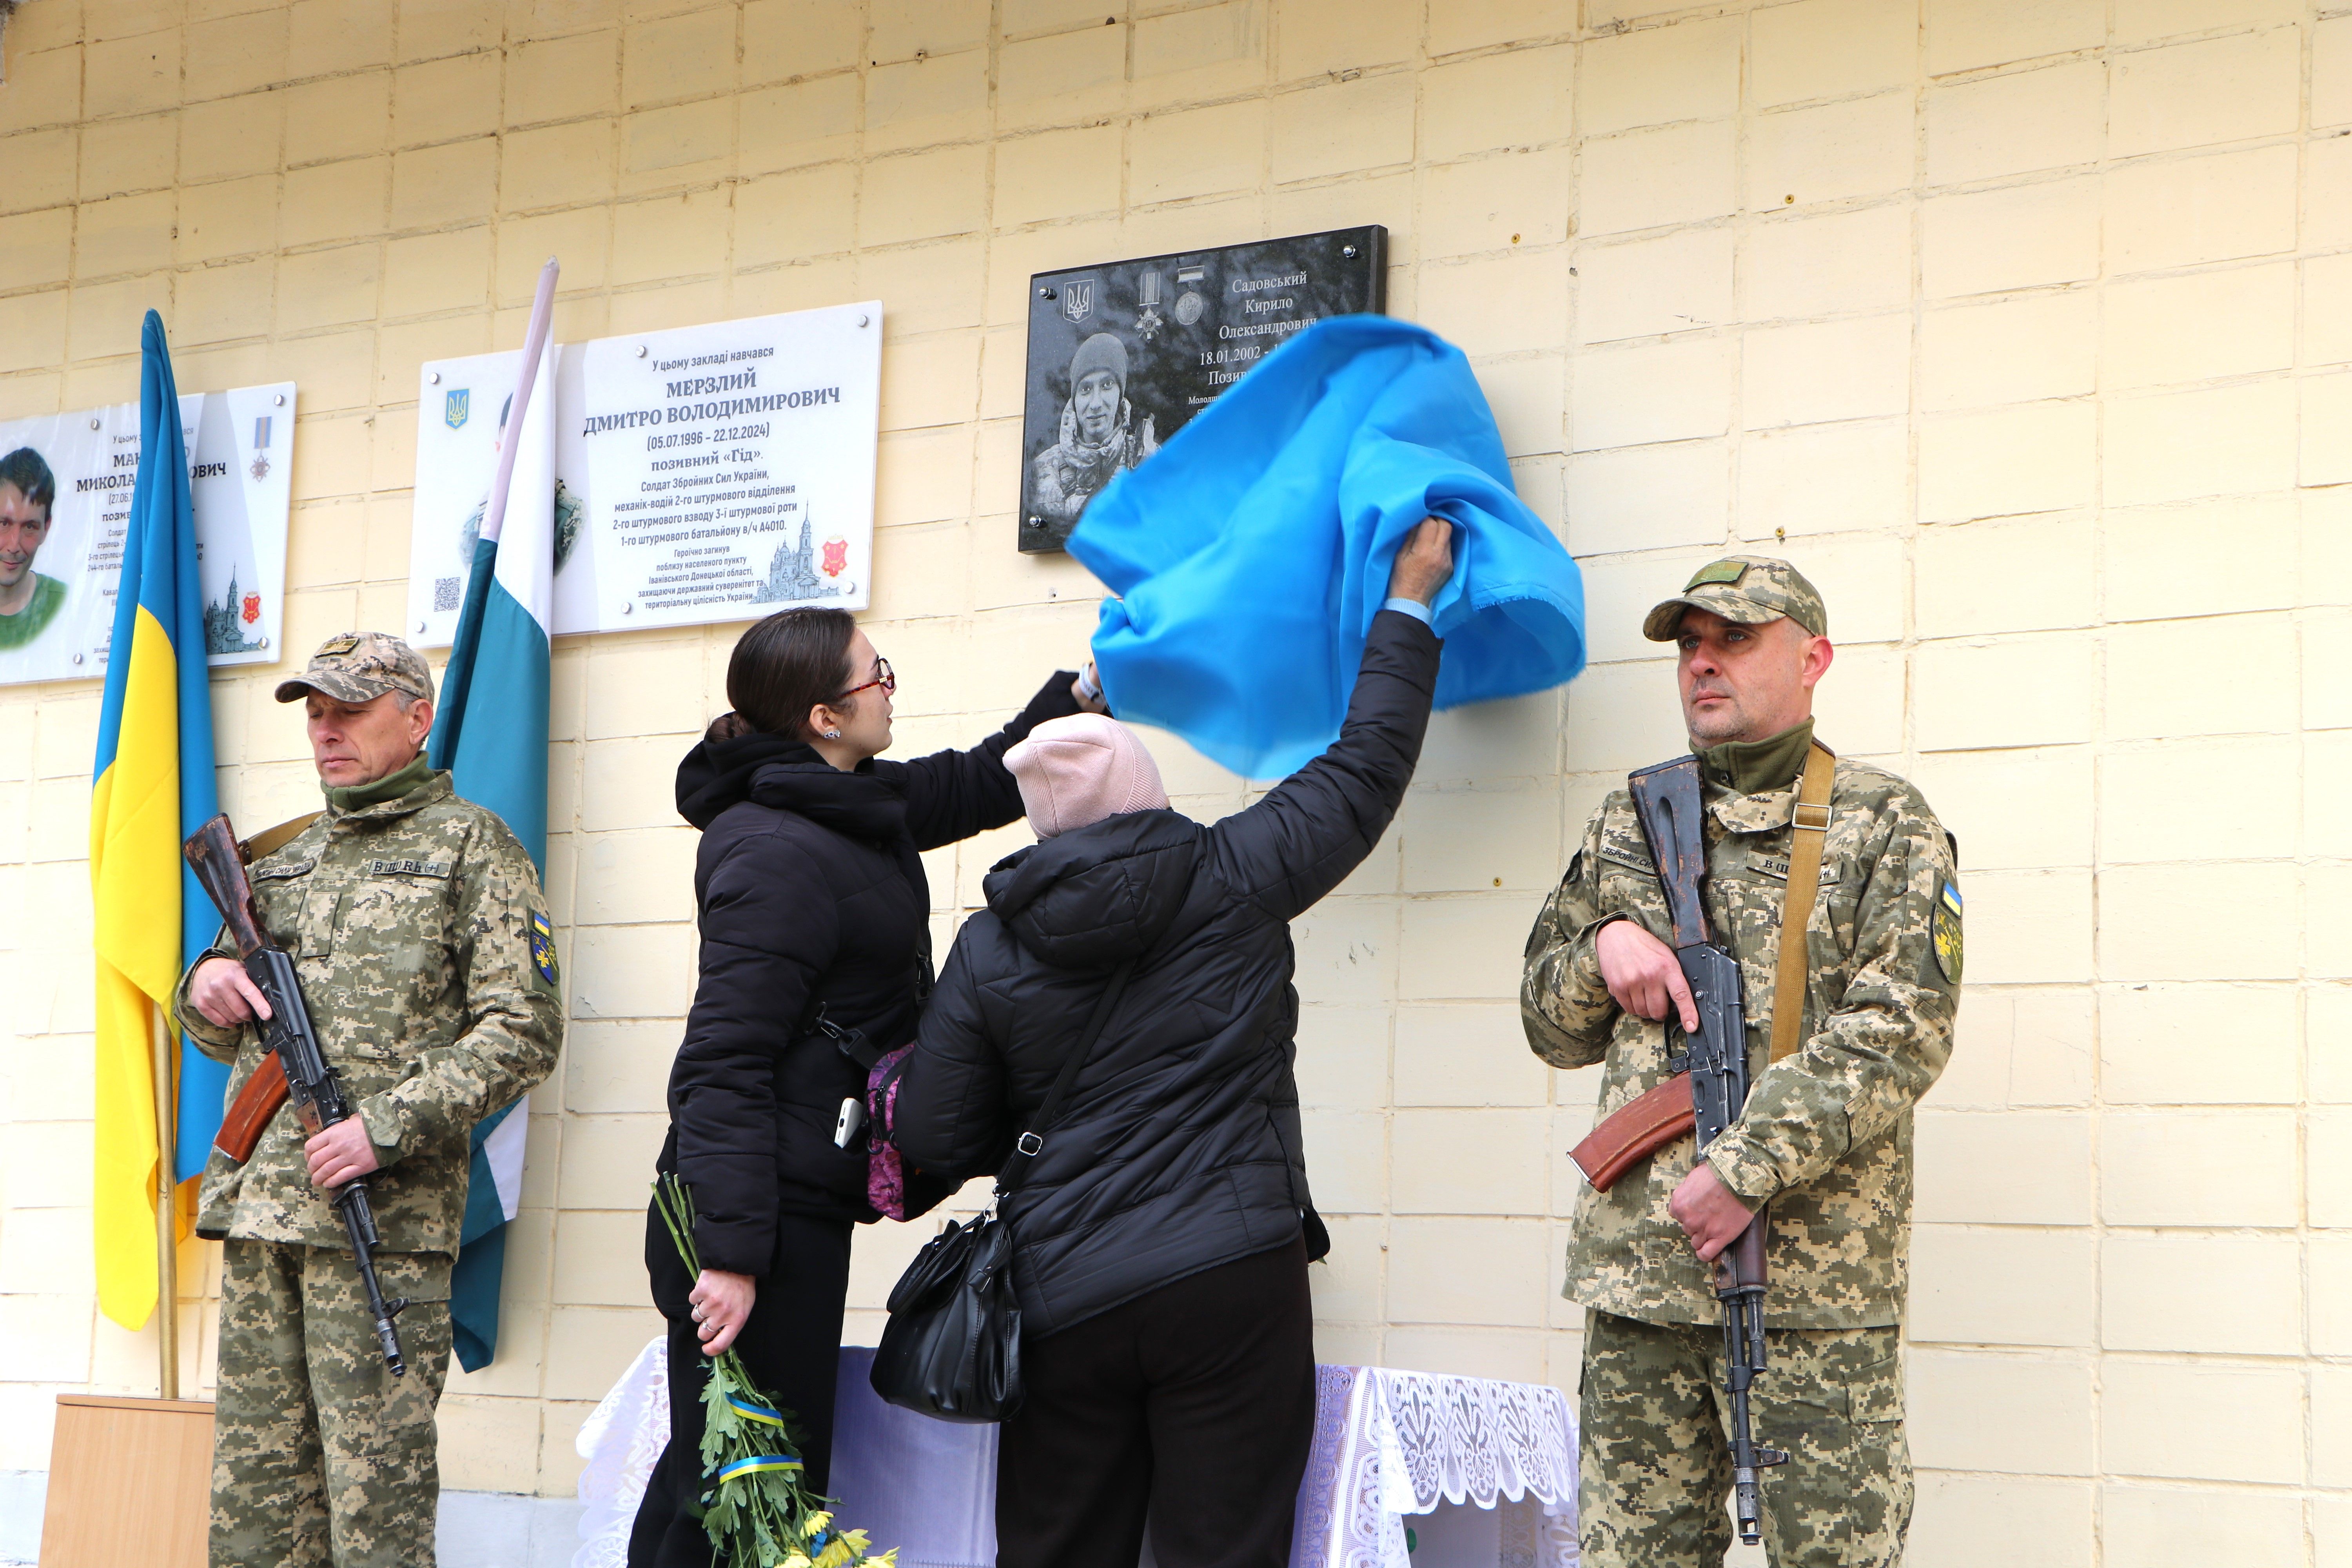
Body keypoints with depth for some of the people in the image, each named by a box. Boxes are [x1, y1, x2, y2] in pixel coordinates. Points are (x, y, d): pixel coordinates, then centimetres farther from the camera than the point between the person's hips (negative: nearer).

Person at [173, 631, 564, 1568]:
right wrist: (205, 987, 3)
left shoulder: (473, 847, 3)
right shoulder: (287, 859, 22)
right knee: (254, 1479, 6)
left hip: (382, 1210, -6)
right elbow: (226, 1038, 28)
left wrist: (388, 1128, -16)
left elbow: (522, 1032, -6)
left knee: (375, 1475, -8)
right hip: (258, 1207, 6)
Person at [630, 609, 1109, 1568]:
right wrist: (731, 1253, -25)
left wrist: (1082, 692, 31)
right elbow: (724, 1064, -22)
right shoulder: (780, 854, -17)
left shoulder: (863, 807, 13)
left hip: (798, 1214, 10)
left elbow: (983, 782, 34)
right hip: (764, 1219, -10)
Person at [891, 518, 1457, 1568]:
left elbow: (934, 1143, 4)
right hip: (1230, 1283, -2)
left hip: (1062, 1303, 2)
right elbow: (1365, 770, 11)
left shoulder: (990, 951, 3)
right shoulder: (1231, 880, 0)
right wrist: (1409, 605, 24)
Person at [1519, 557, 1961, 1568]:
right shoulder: (1625, 829, 16)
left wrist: (1745, 1168, -16)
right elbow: (1552, 1028, 20)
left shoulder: (1886, 827, 3)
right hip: (1637, 1261, 4)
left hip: (1817, 1273, -4)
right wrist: (1601, 949, -2)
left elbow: (1899, 1033, -9)